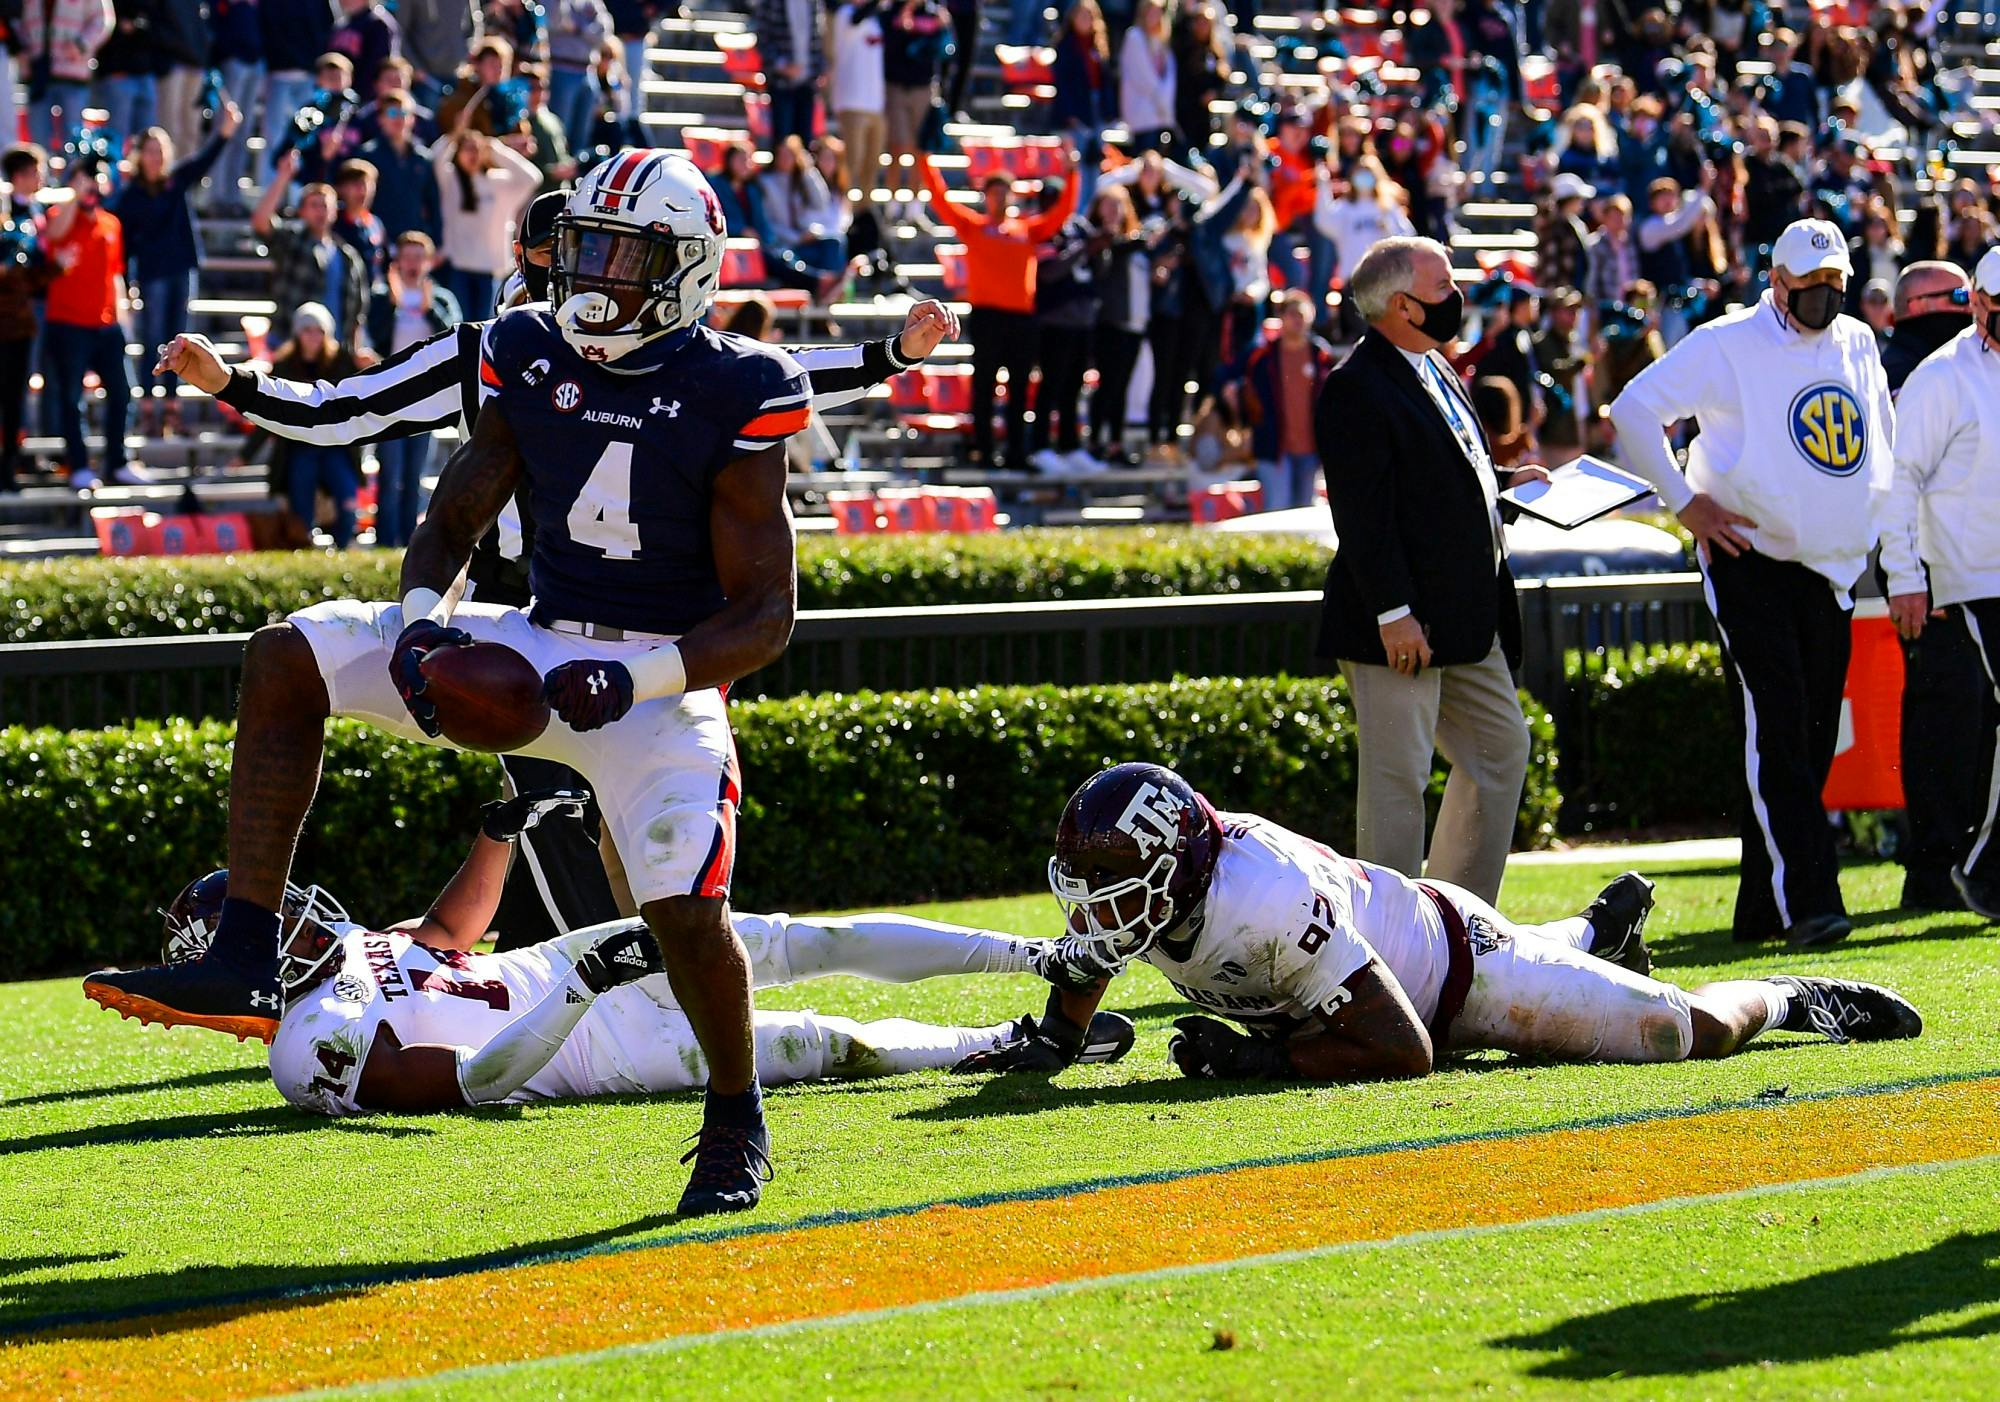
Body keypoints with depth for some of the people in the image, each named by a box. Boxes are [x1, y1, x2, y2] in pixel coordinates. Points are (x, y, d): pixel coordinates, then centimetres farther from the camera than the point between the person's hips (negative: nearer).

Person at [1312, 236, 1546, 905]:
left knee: (1502, 750, 15)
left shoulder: (1434, 371, 16)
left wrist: (1504, 482, 14)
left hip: (1468, 620, 10)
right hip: (1403, 623, -10)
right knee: (1397, 776, -5)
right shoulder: (1357, 388, -15)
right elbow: (1363, 511, -21)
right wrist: (1393, 612, -24)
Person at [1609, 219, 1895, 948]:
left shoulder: (1858, 346, 12)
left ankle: (1762, 907, 13)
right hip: (1749, 560, -6)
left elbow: (1883, 433, 30)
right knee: (1776, 730, -15)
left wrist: (1883, 511, 18)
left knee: (1813, 742, 6)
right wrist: (1684, 501, -11)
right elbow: (1634, 409, -10)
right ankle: (1806, 902, -22)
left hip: (1831, 571, 6)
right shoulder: (1728, 344, -7)